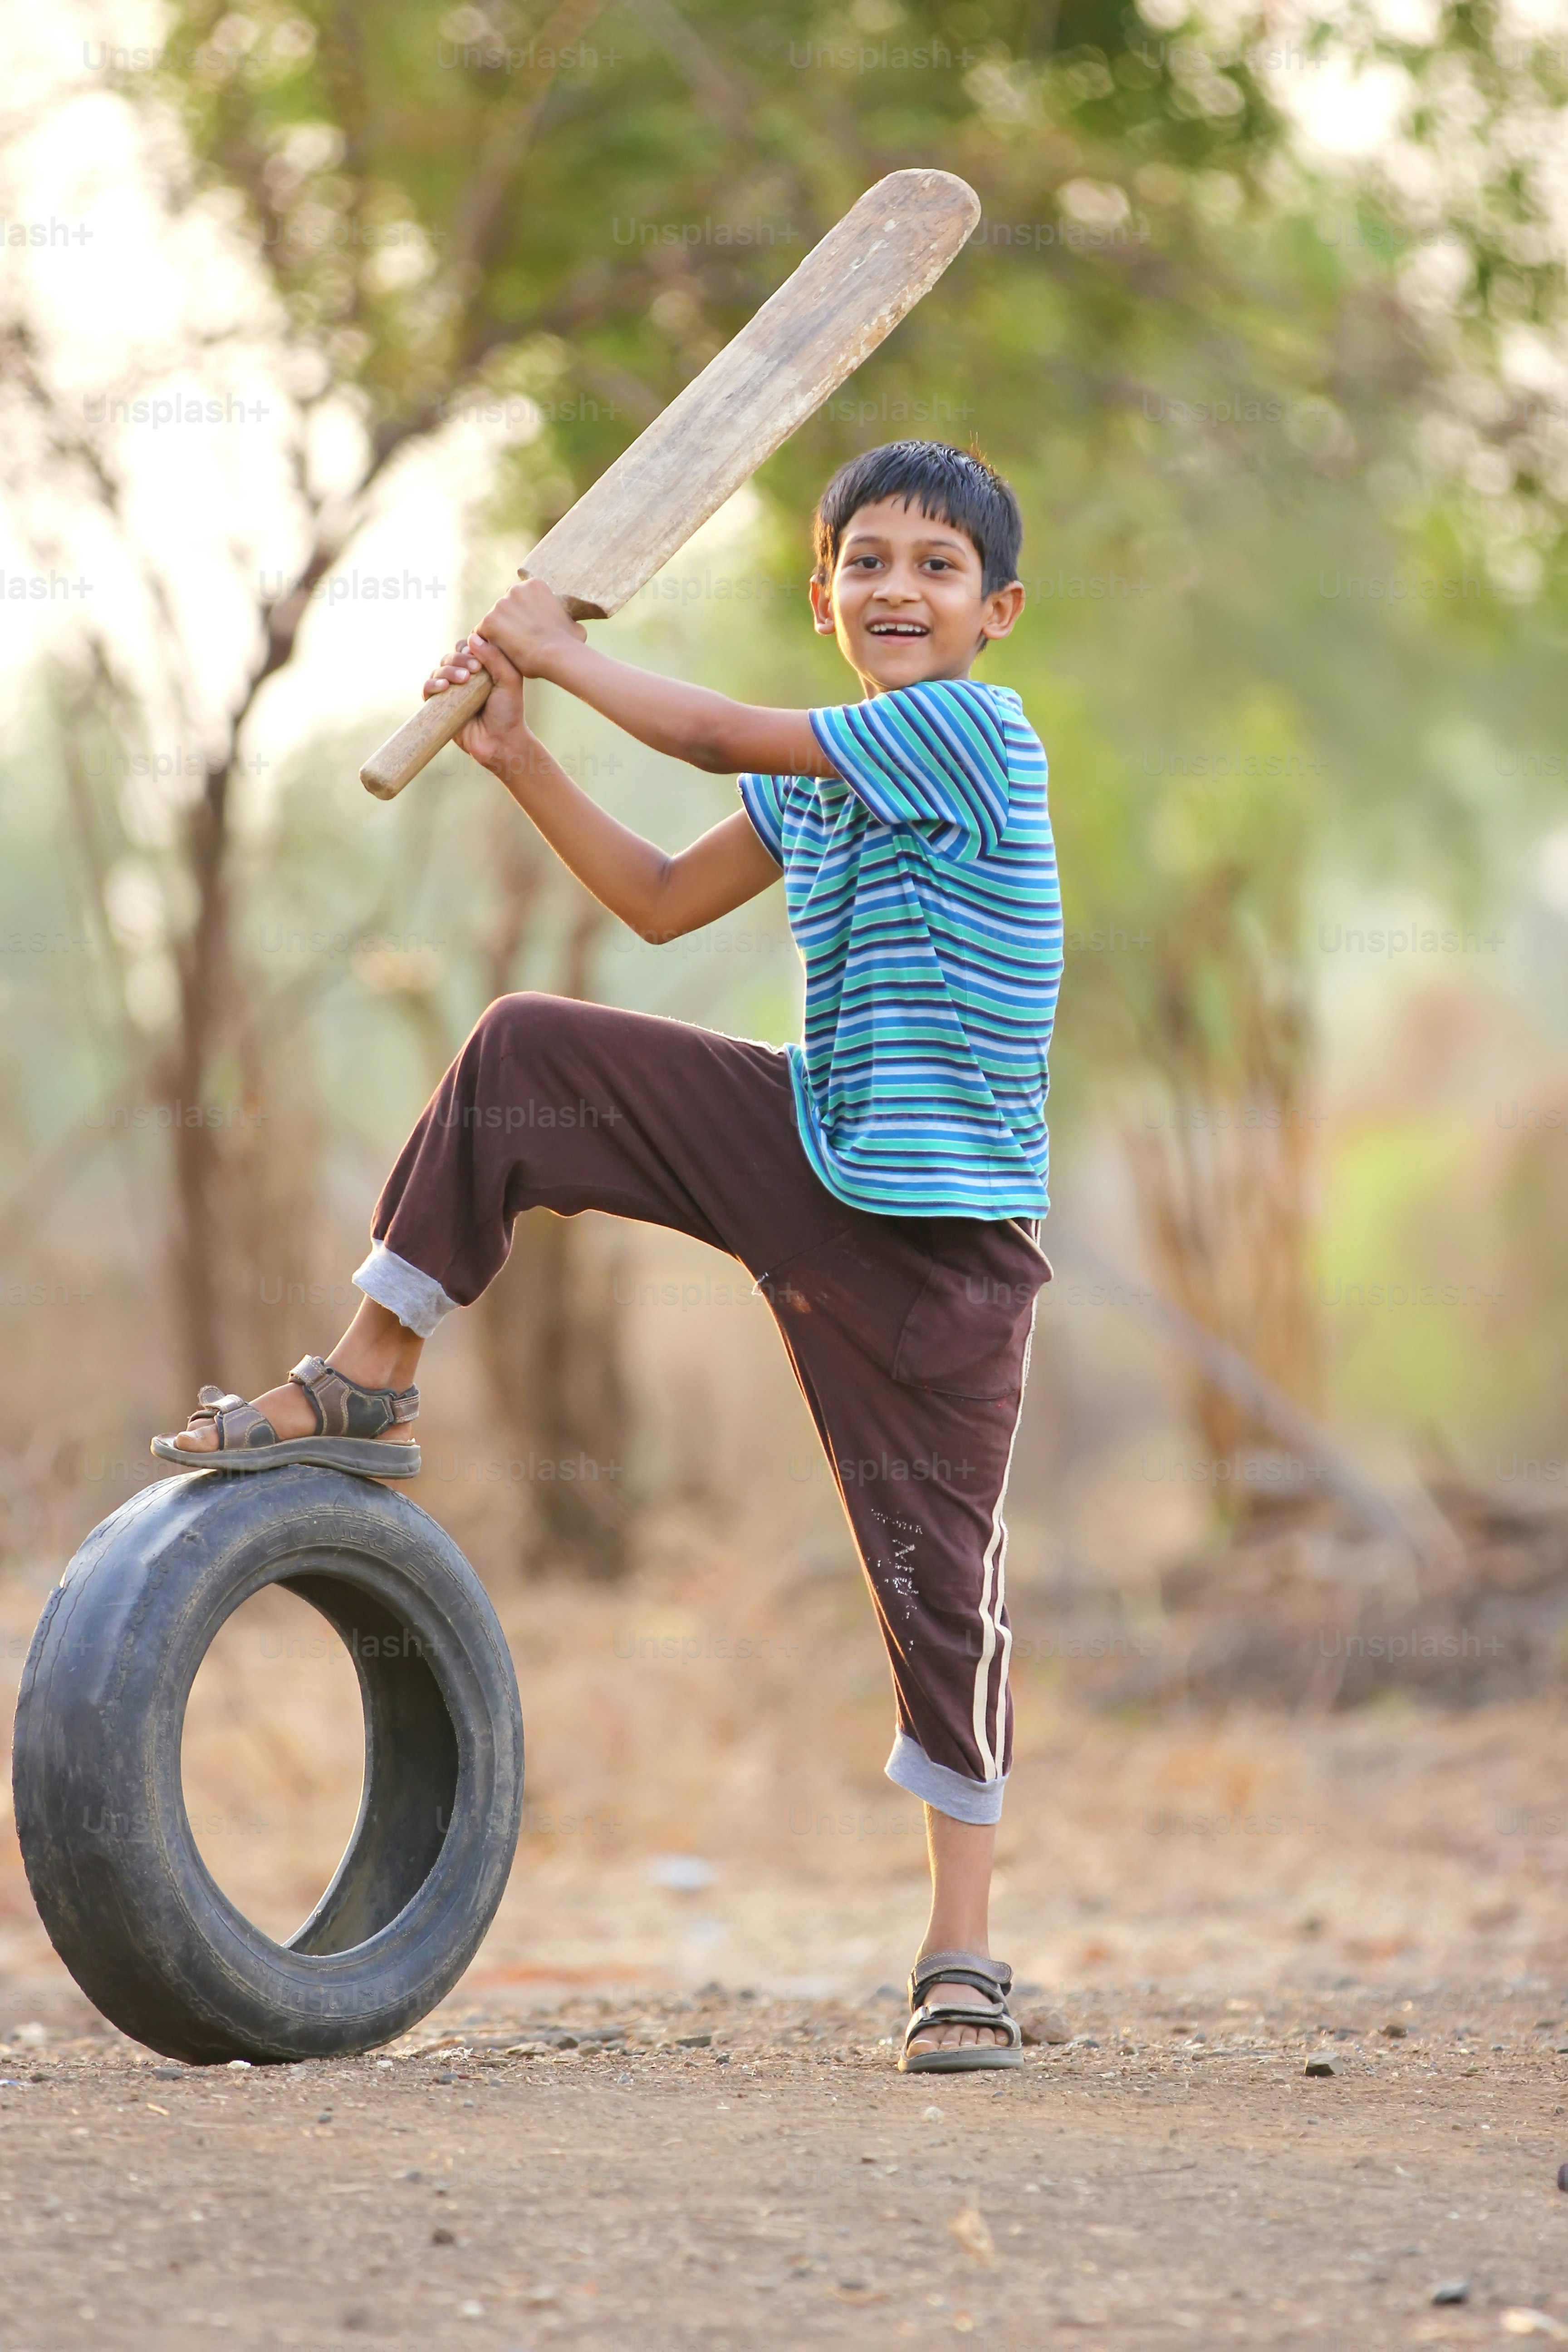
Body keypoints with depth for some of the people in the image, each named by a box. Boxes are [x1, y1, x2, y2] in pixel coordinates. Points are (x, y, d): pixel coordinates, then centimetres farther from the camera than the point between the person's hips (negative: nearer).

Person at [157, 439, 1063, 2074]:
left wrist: (555, 650, -2)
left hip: (941, 1237, -7)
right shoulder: (821, 768, 9)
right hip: (802, 1151, 7)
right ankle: (363, 1387, 7)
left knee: (938, 1573, -4)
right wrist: (518, 757, 9)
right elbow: (665, 902, 18)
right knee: (522, 1061, -4)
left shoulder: (975, 731, -15)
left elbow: (720, 738, -16)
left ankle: (961, 1957, 6)